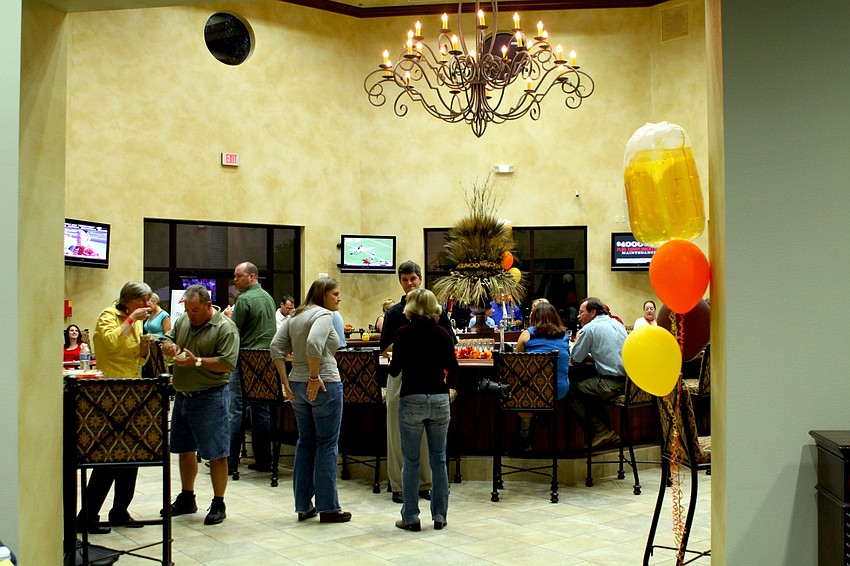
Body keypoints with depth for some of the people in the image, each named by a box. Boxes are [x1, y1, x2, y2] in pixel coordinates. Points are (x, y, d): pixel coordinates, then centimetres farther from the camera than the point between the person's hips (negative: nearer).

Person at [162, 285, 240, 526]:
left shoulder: (225, 328, -14)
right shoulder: (183, 321, 8)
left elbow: (228, 364, -19)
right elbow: (166, 340, 18)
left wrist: (197, 361, -25)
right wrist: (169, 347, -6)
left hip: (210, 397, -8)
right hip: (182, 396, 8)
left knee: (216, 454, 0)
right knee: (184, 450, 18)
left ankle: (218, 504, 12)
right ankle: (186, 499, 34)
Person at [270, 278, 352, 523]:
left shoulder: (294, 316, 14)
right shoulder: (324, 314, -10)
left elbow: (276, 347, 8)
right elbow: (313, 343, -28)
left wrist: (286, 381, 7)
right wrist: (315, 377, -20)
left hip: (298, 385, 8)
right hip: (324, 386, -8)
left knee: (305, 442, 15)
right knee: (327, 444, 1)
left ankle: (303, 506, 20)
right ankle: (327, 507, 7)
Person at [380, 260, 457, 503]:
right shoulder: (394, 312, 3)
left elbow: (449, 343, 3)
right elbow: (385, 350, 1)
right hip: (401, 376, 0)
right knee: (398, 432, 3)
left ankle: (425, 483, 18)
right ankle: (398, 485, 13)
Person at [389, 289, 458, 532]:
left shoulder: (404, 333, -5)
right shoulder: (443, 333, 3)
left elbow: (394, 370, -4)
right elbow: (453, 368, 11)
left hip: (411, 399, -2)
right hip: (439, 398, 3)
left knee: (411, 461, 5)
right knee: (438, 459, 10)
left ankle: (410, 517, 10)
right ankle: (439, 516, 15)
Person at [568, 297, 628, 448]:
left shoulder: (590, 328, -6)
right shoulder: (618, 325, 18)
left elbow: (574, 359, 0)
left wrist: (578, 338, 16)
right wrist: (590, 357, 23)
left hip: (610, 384, -9)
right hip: (627, 381, 9)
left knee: (572, 390, 6)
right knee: (587, 389, 25)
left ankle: (603, 431, 4)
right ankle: (604, 432, 20)